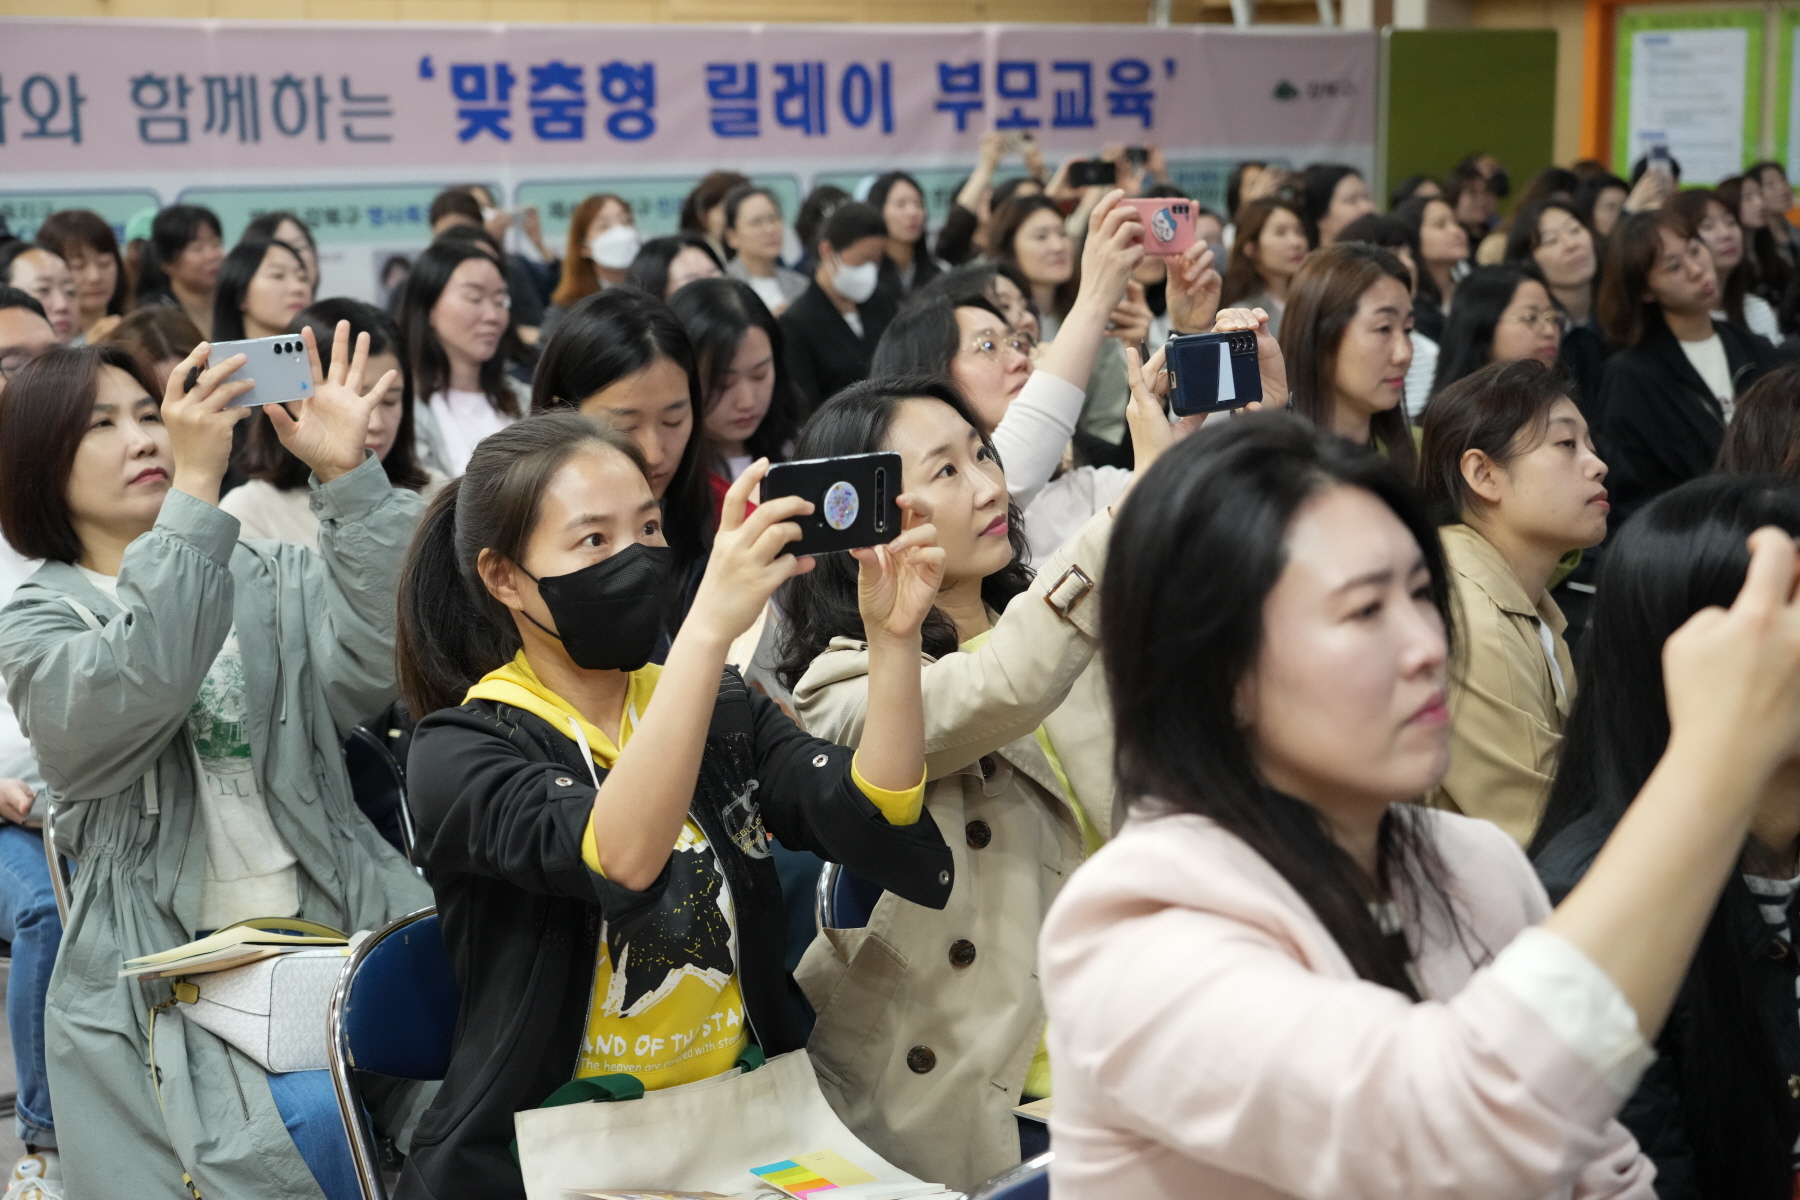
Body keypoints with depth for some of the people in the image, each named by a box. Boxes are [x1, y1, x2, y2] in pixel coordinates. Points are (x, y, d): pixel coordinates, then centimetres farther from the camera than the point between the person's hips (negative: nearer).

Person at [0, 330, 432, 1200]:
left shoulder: (271, 579, 15)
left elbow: (369, 663, -6)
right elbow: (138, 688, -18)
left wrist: (347, 475, -16)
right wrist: (196, 489, -25)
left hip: (335, 924, 3)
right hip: (171, 964, -3)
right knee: (308, 1115, -27)